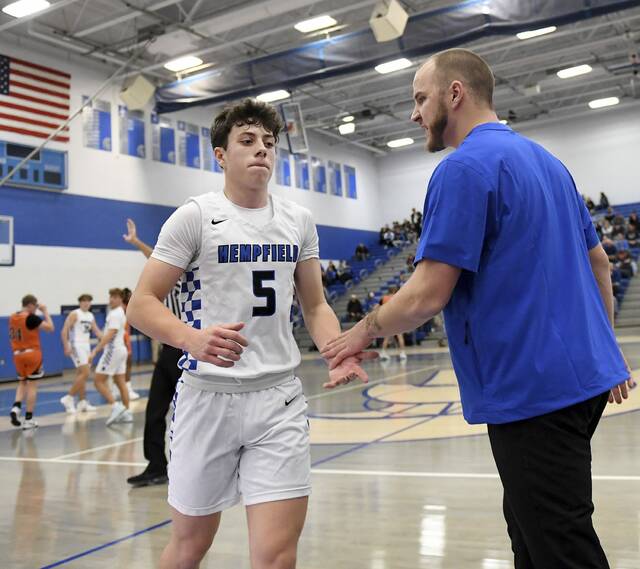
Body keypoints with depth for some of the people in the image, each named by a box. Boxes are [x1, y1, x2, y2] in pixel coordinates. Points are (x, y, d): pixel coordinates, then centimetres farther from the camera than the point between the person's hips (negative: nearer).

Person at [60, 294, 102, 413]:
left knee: (82, 374, 10)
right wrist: (66, 347, -21)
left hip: (86, 346, 8)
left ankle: (82, 402, 14)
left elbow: (97, 331, 17)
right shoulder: (74, 314, -8)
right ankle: (69, 398, -8)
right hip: (76, 346, -8)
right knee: (85, 373, -16)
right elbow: (64, 331, -14)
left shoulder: (91, 316, 14)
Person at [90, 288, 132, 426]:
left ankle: (116, 406, -13)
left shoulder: (115, 314, -15)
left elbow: (109, 335, -23)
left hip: (113, 350, -10)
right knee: (120, 382, 10)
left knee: (98, 380, -6)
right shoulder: (120, 313, 16)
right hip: (120, 349, 10)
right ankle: (126, 413, 11)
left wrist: (95, 351, -26)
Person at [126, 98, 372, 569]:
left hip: (280, 398, 2)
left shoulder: (299, 221, 8)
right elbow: (141, 304, -8)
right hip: (207, 396, -2)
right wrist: (192, 337, -28)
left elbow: (315, 305, 13)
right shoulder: (194, 217, -4)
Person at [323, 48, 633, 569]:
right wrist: (603, 349, 25)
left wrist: (365, 331, -2)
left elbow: (427, 295, -19)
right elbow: (599, 262, 18)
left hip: (533, 389, -9)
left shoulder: (464, 167, -14)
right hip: (583, 376, 9)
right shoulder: (547, 160, 14)